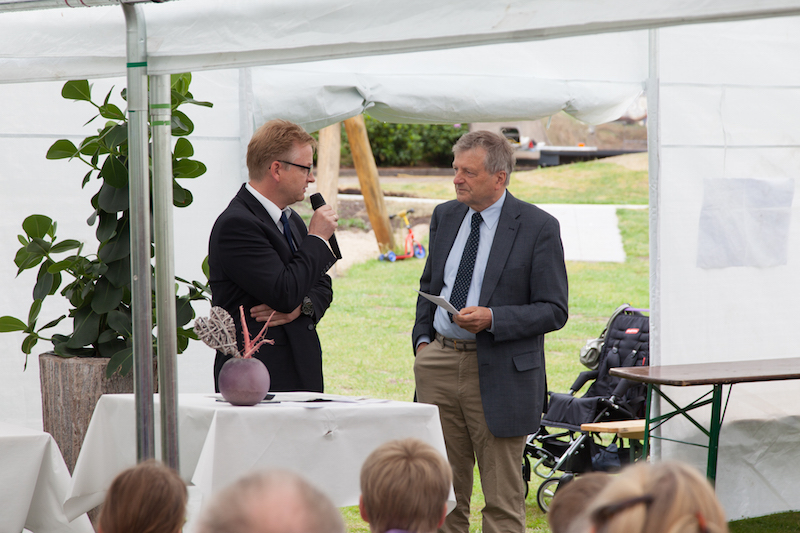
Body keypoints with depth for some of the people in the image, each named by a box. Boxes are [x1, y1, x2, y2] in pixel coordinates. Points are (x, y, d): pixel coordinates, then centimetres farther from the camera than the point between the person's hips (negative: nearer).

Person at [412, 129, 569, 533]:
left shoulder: (538, 227, -8)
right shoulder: (445, 217, 10)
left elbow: (554, 311, -8)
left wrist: (492, 318, -20)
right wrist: (422, 339, 9)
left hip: (499, 373, -5)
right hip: (439, 361, 5)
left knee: (503, 500, 1)